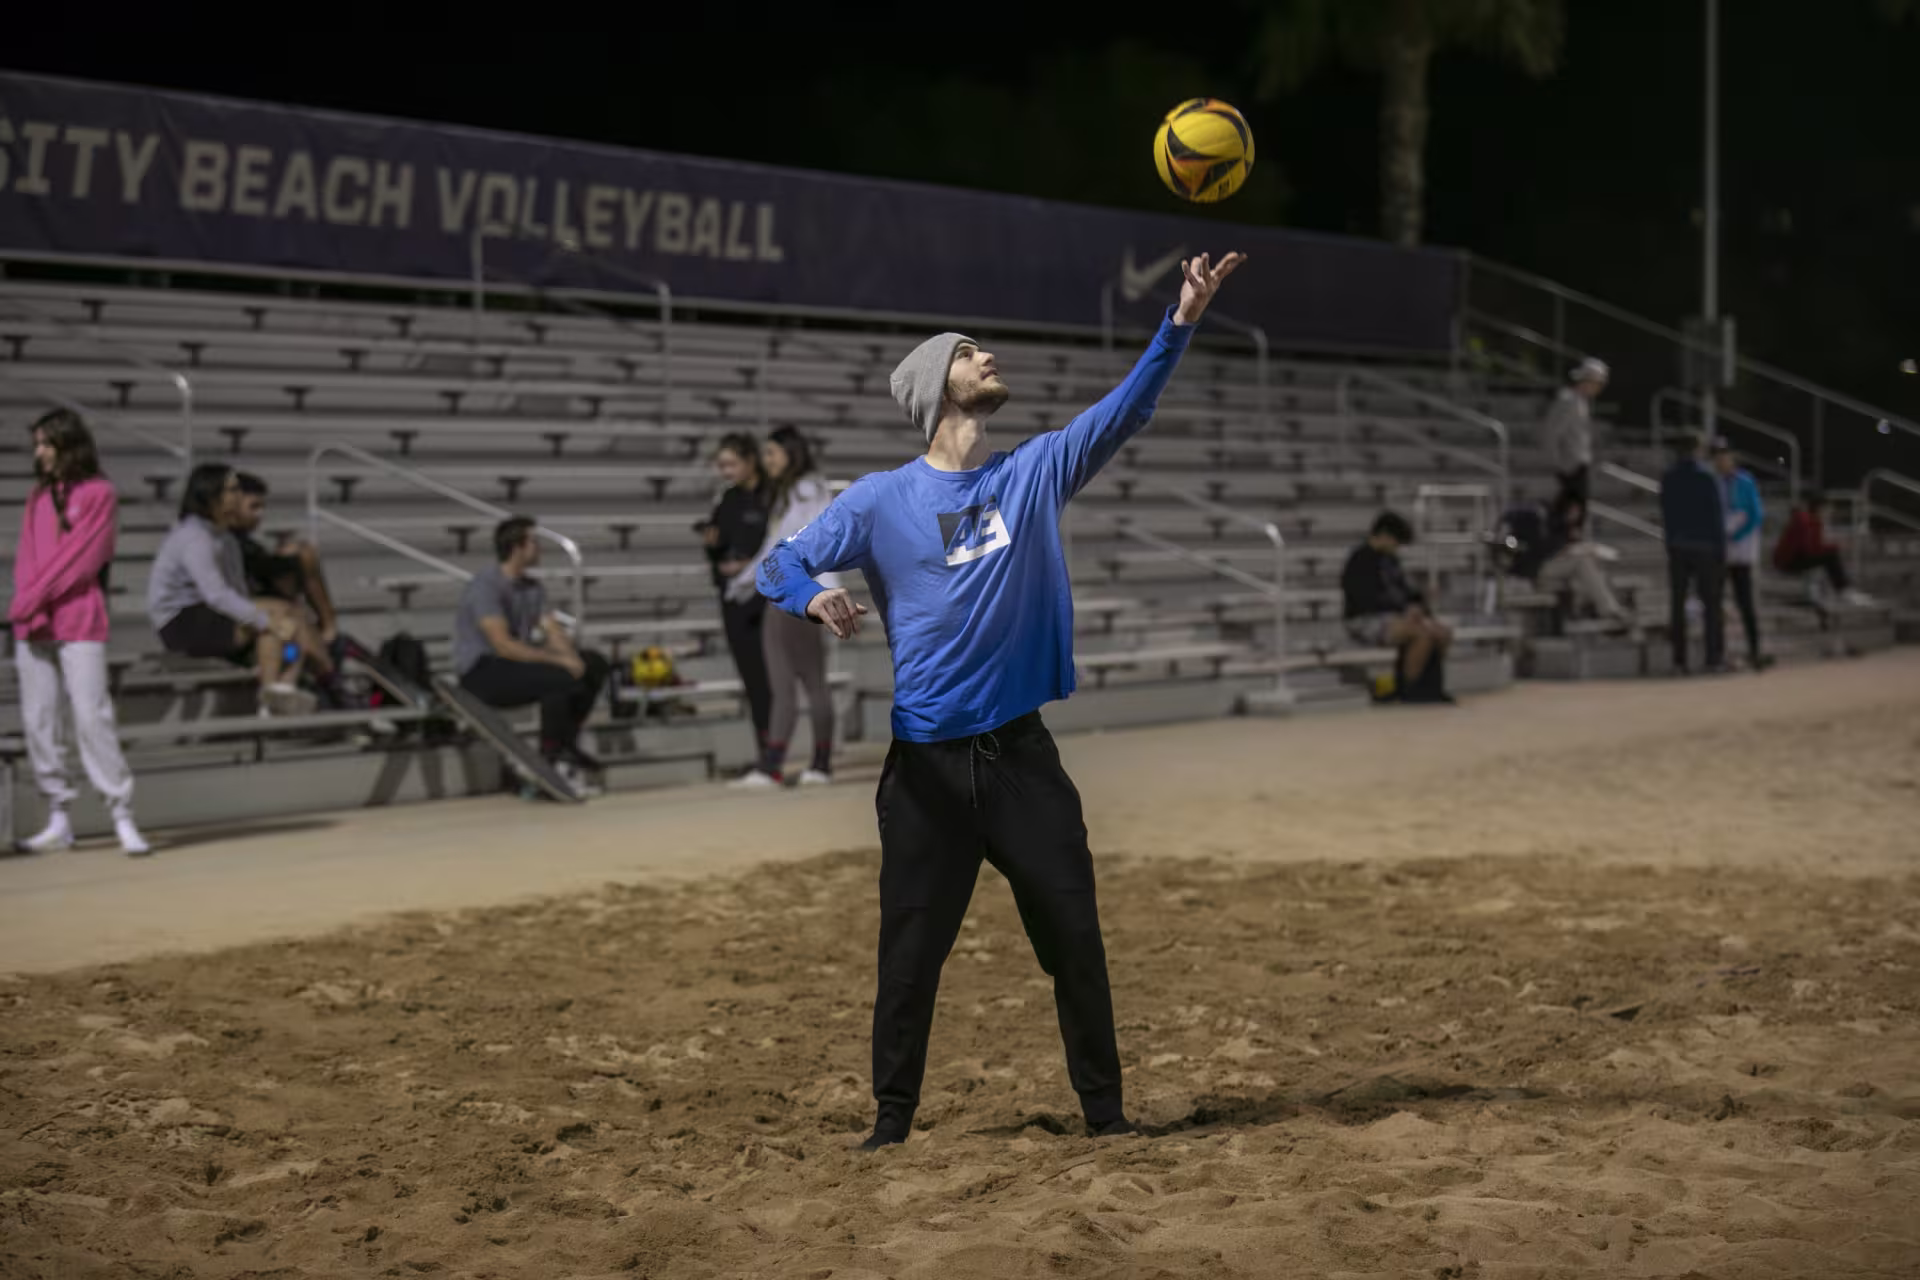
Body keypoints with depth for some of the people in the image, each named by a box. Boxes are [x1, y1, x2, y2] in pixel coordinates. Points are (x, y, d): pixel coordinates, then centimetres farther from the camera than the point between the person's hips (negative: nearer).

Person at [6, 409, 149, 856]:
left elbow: (79, 559, -9)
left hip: (80, 624, -6)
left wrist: (29, 600, -11)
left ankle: (123, 818, -7)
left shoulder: (99, 493, -1)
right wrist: (27, 610, -5)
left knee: (91, 716, -11)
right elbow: (26, 555, 11)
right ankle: (58, 820, 11)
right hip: (33, 624, 6)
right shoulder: (38, 495, 17)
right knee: (37, 718, 4)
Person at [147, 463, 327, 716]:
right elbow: (217, 595, -30)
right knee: (279, 610, -23)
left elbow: (238, 591, 10)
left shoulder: (225, 536, 14)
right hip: (183, 625, -10)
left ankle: (285, 691, -26)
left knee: (296, 626, -6)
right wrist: (267, 622, -33)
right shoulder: (195, 538, -18)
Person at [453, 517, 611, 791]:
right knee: (559, 678, -31)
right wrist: (559, 660, -27)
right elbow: (504, 645, -27)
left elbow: (553, 631, 3)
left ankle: (566, 744, 9)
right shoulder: (485, 586, -20)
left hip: (515, 663, 9)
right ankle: (550, 760, -16)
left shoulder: (533, 588, 9)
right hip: (481, 672, -9)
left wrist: (572, 657, -20)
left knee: (595, 664, 1)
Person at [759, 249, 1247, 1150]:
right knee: (911, 952, 3)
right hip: (926, 763, -2)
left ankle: (1105, 1112, 16)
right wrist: (813, 596, -24)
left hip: (1022, 753, 2)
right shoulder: (881, 499, 1)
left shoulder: (1037, 473, 8)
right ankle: (892, 1119, 16)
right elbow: (777, 565, -1)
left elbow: (1126, 410, 1)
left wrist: (1181, 322, -12)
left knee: (1075, 941, 4)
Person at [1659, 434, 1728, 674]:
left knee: (1677, 604, 5)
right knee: (1712, 603, 3)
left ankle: (1679, 661, 1)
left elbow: (1665, 515, 7)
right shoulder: (1707, 478, -9)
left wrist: (1672, 541, 12)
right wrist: (1721, 551, -3)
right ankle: (1714, 658, 0)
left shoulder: (1668, 479, 4)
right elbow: (1718, 516, -8)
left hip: (1677, 547, 4)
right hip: (1705, 547, -4)